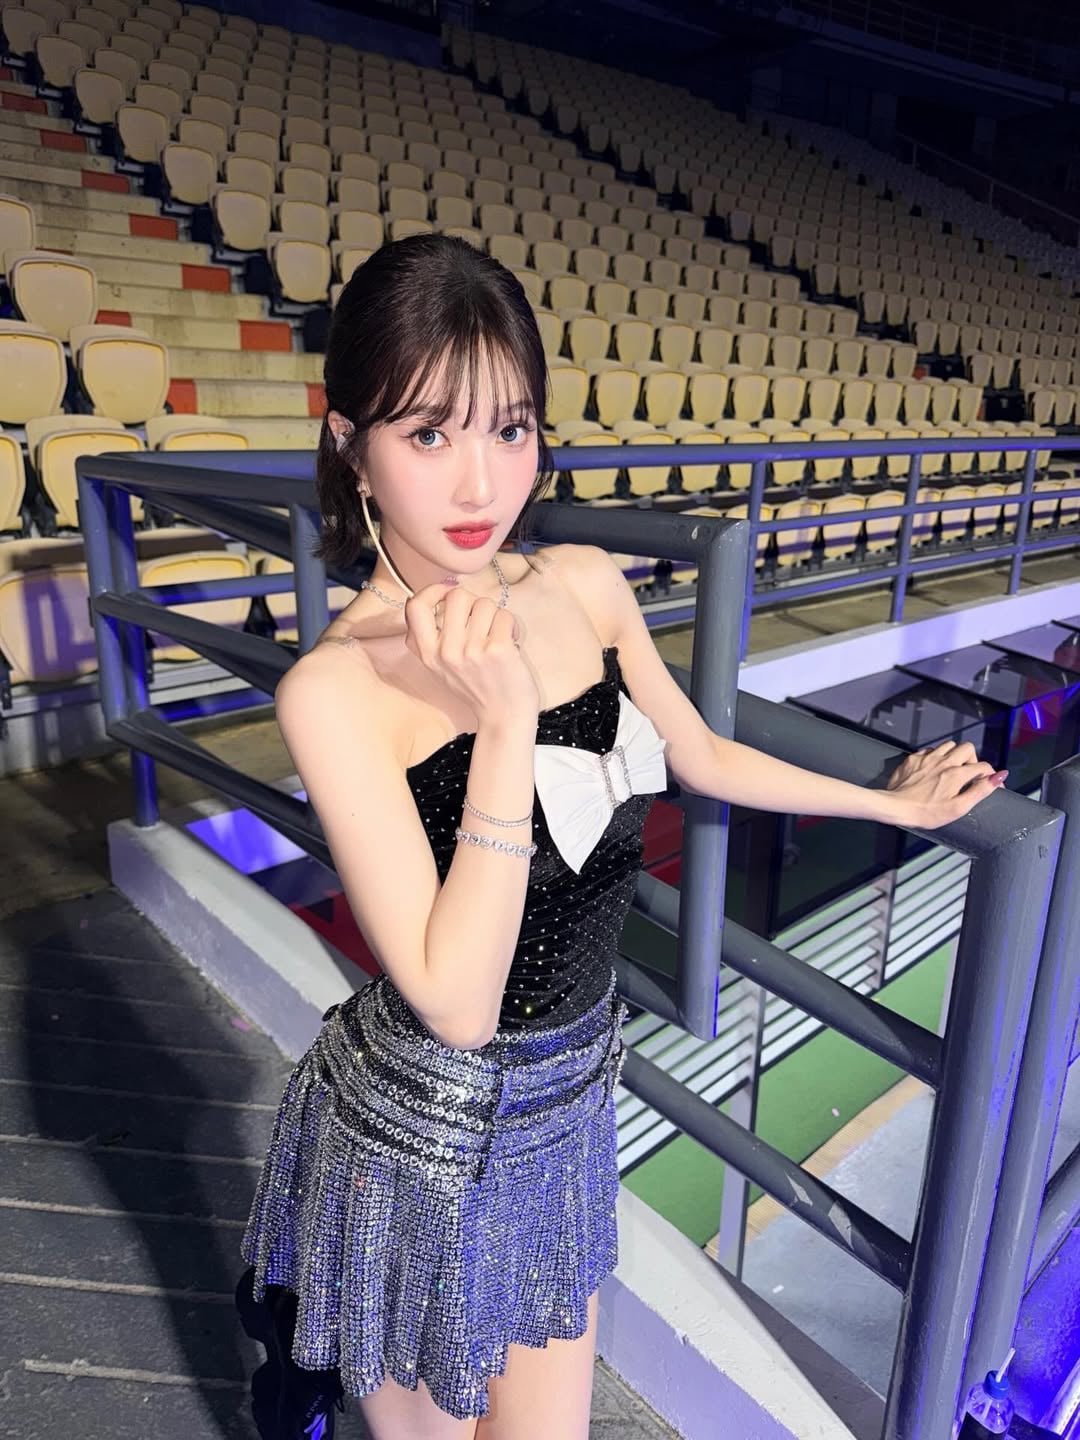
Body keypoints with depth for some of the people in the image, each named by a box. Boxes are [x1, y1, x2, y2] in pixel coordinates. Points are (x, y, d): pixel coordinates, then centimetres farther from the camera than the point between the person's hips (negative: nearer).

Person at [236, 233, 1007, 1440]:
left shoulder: (586, 585, -9)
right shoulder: (336, 688, -23)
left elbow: (699, 755, 8)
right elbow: (455, 1002, -25)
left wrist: (893, 801, 19)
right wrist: (506, 720, -32)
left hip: (571, 1103, 5)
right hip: (425, 1135, -4)